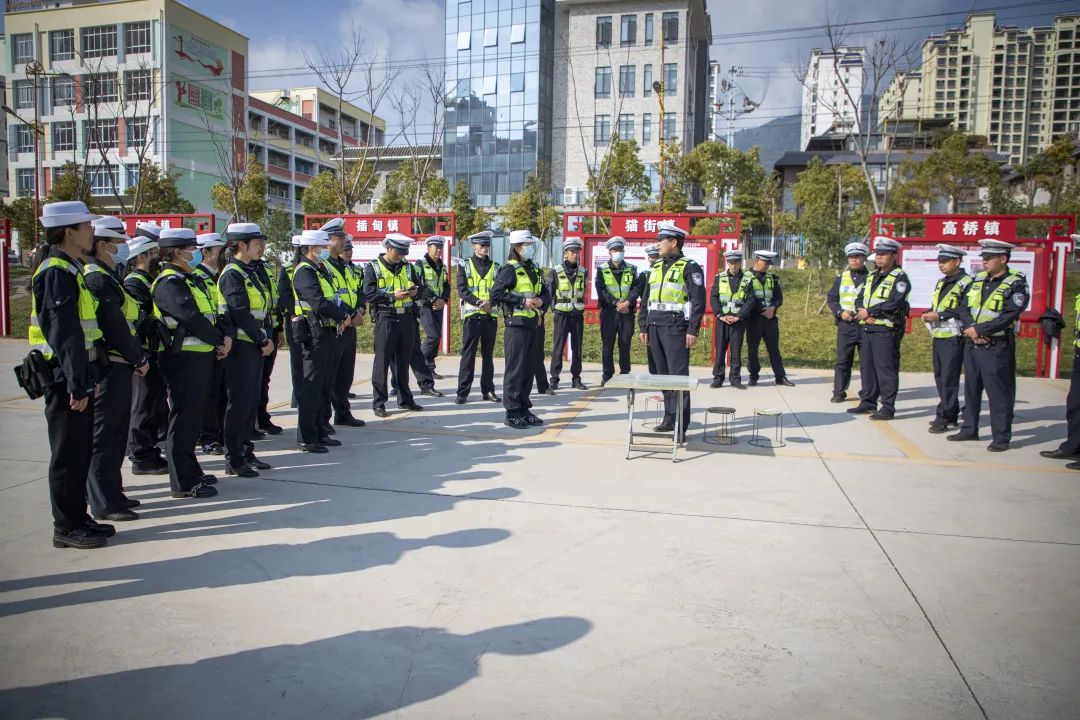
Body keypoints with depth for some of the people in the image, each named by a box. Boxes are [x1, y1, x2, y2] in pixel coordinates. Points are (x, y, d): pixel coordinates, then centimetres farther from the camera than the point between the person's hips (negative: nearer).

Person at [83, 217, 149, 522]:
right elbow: (116, 328, -19)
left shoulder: (107, 277, 17)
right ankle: (103, 503, 5)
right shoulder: (98, 279, -15)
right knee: (105, 435, -3)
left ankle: (112, 493, 26)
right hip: (109, 369, -10)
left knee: (116, 433, 16)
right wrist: (140, 359, -9)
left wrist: (137, 357, 9)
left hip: (118, 367, 10)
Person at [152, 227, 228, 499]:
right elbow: (192, 319, -22)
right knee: (183, 418, -3)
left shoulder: (192, 280, 17)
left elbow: (211, 312, 14)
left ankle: (191, 471, 29)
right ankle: (183, 482, 4)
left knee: (194, 416, 17)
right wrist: (218, 342, -11)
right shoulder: (169, 283, -14)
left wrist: (225, 337, -3)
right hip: (183, 358, -10)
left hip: (202, 356, 10)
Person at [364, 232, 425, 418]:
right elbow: (369, 295, -10)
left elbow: (420, 285, 20)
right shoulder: (373, 267, -3)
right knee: (382, 361, -2)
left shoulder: (408, 266, 12)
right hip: (385, 319, -5)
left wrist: (415, 290, -3)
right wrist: (393, 296, -19)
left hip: (407, 318, 5)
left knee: (403, 361, 13)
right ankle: (378, 403, 5)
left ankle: (405, 399, 23)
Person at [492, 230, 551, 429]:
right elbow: (496, 294, -16)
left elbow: (546, 294, 23)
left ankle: (524, 409, 20)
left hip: (533, 325, 8)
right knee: (515, 369, -4)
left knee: (529, 369, 11)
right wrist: (522, 301, -18)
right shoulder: (509, 269, -7)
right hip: (516, 325, -8)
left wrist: (541, 300, -1)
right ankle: (512, 413, 2)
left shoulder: (535, 270, 16)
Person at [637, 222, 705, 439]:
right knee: (663, 374, 10)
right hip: (655, 326, 7)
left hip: (676, 327, -7)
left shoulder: (689, 267, -3)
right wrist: (643, 327, 15)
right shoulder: (656, 268, 18)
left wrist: (693, 330, -14)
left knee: (679, 376, -8)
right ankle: (669, 419, 19)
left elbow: (698, 300, -9)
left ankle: (681, 426, -5)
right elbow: (646, 299, 20)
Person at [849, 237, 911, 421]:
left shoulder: (899, 277, -7)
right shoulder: (872, 276, 18)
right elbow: (860, 298, 15)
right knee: (866, 366, 13)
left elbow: (894, 303, -20)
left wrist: (869, 311, -14)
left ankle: (888, 407, 1)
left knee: (886, 369, -5)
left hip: (886, 330, -8)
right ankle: (868, 402, 22)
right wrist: (862, 311, -7)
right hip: (867, 328, 8)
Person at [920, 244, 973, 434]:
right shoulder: (941, 283, 18)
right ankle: (951, 414, 23)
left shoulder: (967, 283, -10)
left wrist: (940, 316, -20)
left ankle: (943, 416, -1)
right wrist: (929, 314, 4)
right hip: (939, 337, 9)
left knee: (948, 379, -6)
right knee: (940, 377, 12)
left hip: (953, 338, -9)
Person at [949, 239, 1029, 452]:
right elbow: (964, 308, 6)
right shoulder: (978, 279, 11)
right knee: (971, 389, 15)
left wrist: (979, 329, -18)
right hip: (972, 344, 7)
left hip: (997, 347, -7)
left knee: (999, 393, -2)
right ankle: (969, 429, 26)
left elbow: (1008, 317, -19)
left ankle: (1002, 437, 6)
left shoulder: (1016, 284, -9)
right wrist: (971, 328, -11)